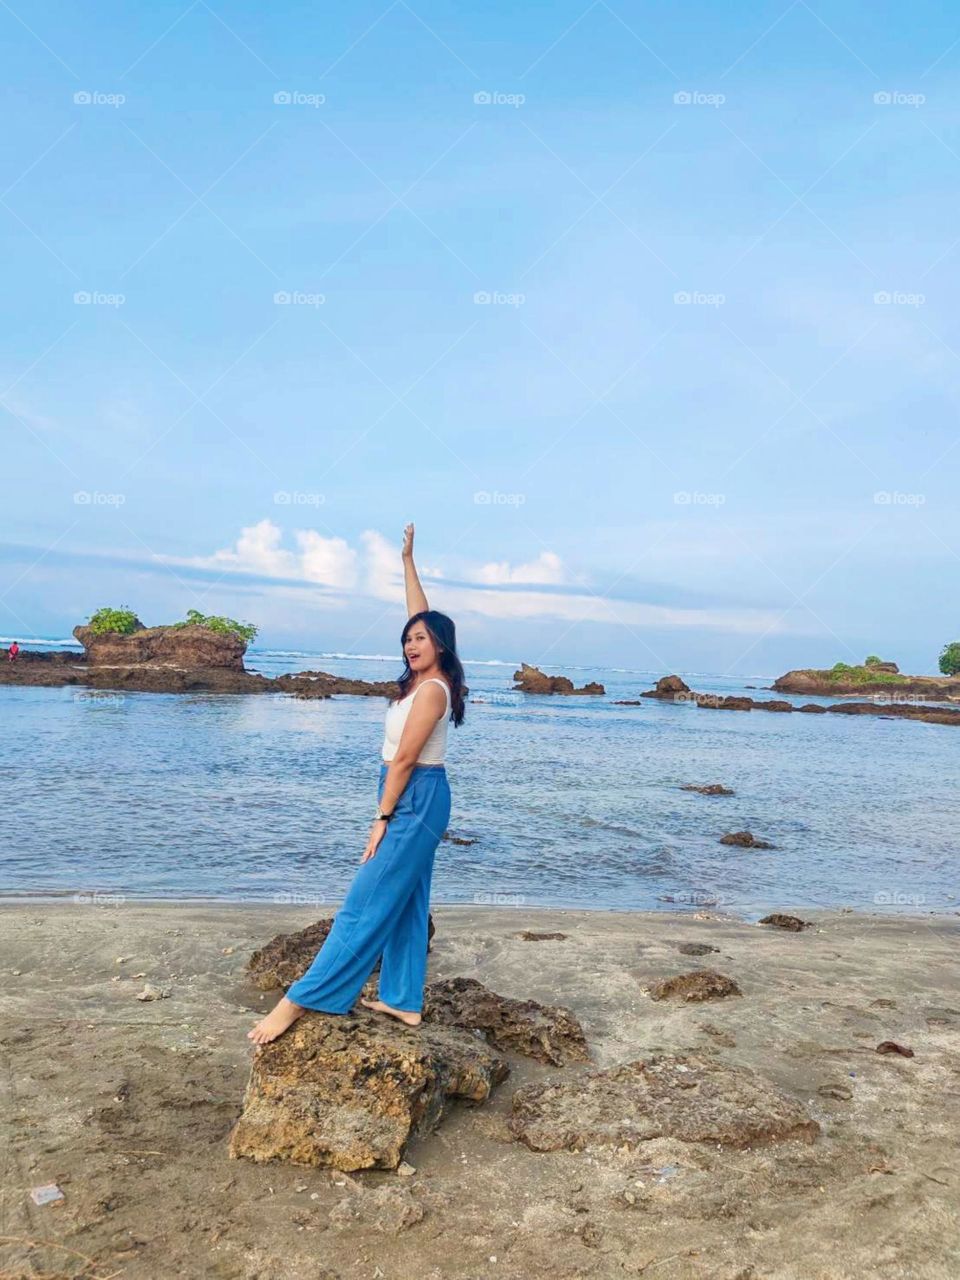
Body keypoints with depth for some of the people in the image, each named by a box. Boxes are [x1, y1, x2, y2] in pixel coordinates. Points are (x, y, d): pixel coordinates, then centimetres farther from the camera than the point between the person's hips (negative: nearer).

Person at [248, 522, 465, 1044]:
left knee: (368, 901, -9)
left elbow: (405, 757, -18)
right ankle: (403, 1001, 20)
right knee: (404, 901, 12)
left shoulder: (432, 688, -17)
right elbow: (418, 615, 19)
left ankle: (299, 1001, -8)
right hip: (413, 799, 10)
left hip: (415, 800, -10)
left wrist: (382, 817, -16)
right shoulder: (424, 679, 8)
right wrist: (407, 561, 21)